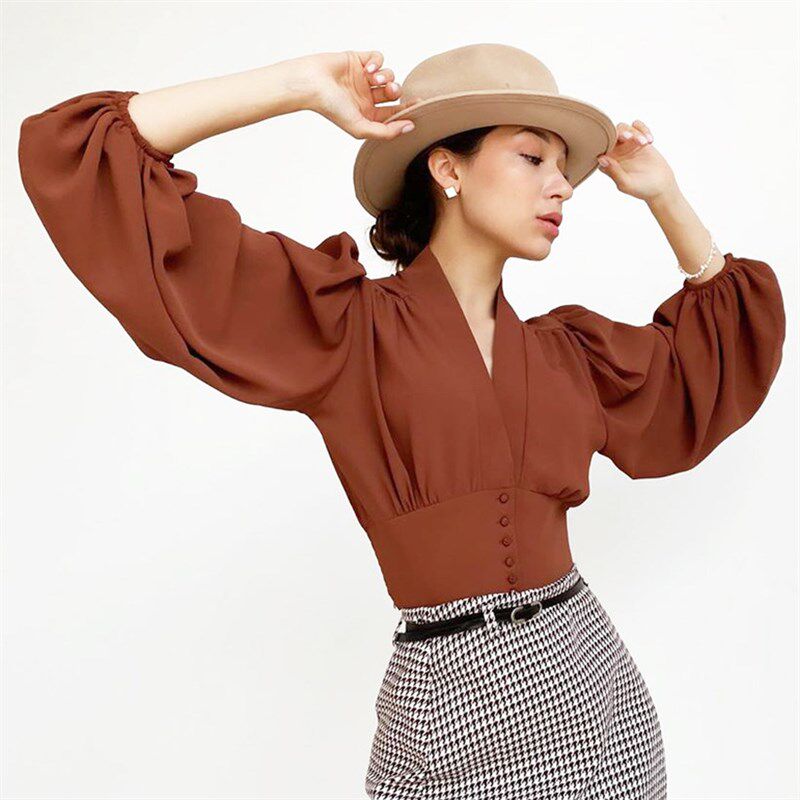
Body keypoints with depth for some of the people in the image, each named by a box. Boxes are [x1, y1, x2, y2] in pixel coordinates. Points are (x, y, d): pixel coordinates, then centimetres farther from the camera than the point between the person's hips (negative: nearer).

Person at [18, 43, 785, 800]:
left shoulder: (564, 351, 9)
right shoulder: (345, 324, -7)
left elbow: (724, 334, 26)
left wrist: (662, 192, 16)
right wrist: (304, 85, -10)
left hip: (594, 684, 6)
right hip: (450, 699, -5)